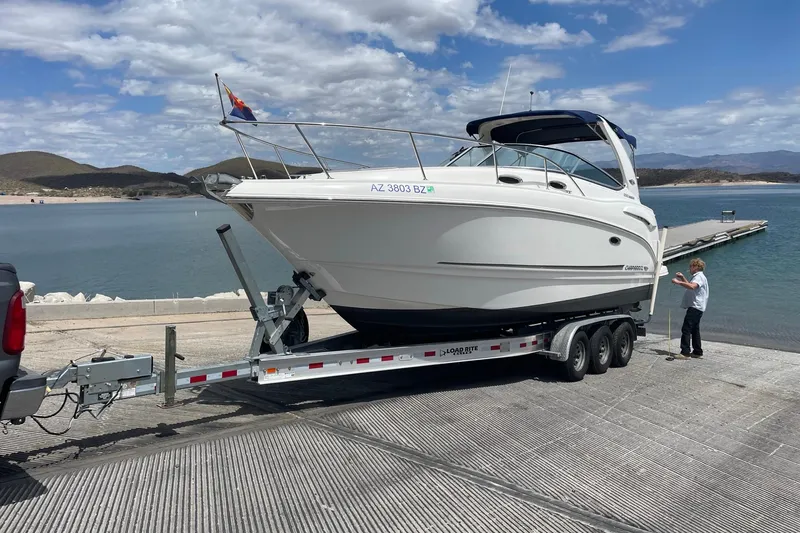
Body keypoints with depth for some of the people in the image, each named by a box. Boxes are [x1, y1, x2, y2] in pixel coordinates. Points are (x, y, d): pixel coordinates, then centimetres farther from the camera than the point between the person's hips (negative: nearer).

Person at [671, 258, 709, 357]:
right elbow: (690, 285, 38)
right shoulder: (697, 277, 22)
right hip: (696, 308, 11)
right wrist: (682, 277, 28)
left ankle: (685, 352, -17)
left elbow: (692, 286, -32)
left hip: (695, 307, -11)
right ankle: (697, 352, 21)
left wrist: (678, 282, -30)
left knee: (686, 329, -14)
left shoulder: (699, 276, -12)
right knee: (694, 330, 15)